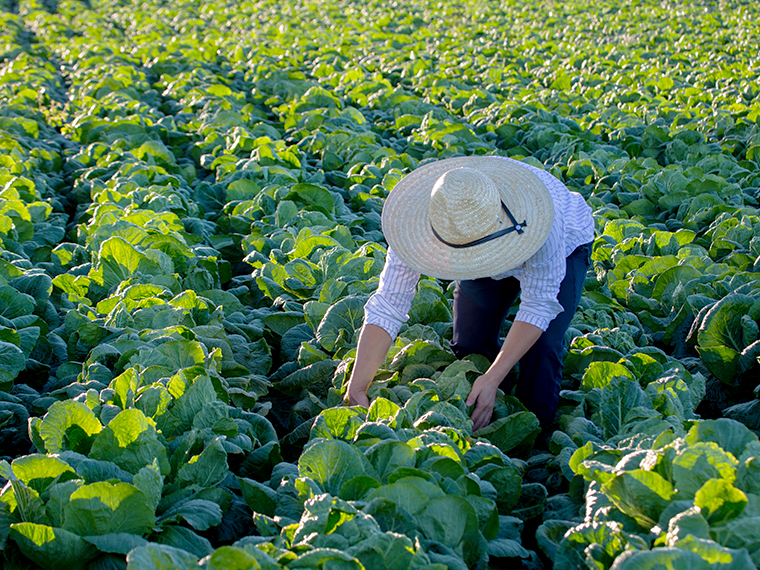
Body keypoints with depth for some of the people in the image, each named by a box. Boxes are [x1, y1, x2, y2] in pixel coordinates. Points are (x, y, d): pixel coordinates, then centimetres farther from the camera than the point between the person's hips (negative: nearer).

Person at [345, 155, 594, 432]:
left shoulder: (535, 212, -45)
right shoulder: (418, 222, -37)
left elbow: (539, 305, -36)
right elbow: (387, 307, -34)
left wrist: (492, 379, -41)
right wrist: (356, 390, -39)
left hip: (563, 250, -3)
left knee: (541, 344, -21)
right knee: (469, 344, -9)